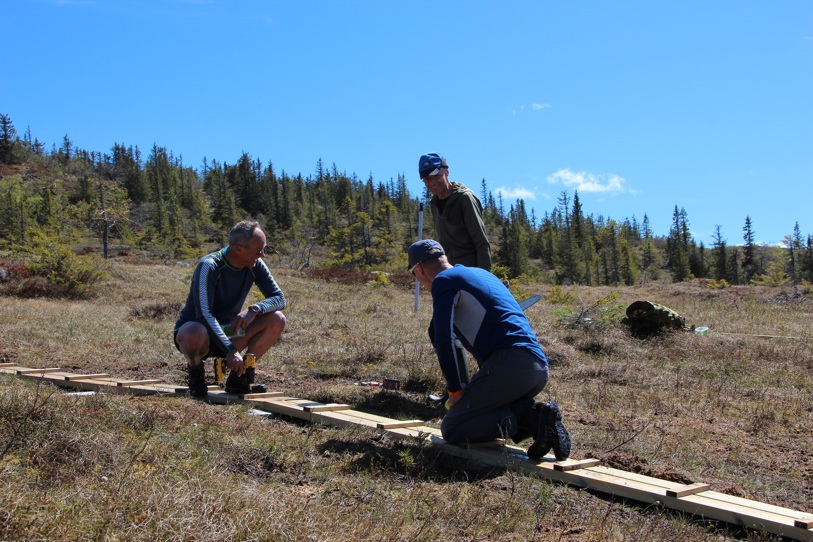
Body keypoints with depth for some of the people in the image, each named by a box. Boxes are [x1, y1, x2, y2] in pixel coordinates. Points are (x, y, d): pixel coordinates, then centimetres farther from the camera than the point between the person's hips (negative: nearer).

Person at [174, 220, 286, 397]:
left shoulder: (255, 265, -6)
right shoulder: (209, 266, -24)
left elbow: (279, 298, -7)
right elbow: (204, 314, -31)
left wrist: (254, 309, -29)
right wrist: (231, 350, -38)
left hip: (227, 332, 6)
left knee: (277, 320, -14)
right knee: (196, 334, -42)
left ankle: (240, 376, -5)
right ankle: (195, 371, -7)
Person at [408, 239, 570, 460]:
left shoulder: (444, 280, 3)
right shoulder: (481, 273, 29)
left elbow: (444, 341, -8)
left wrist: (456, 390, 1)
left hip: (509, 363, -9)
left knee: (451, 430, -2)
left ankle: (530, 418, -15)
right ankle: (533, 415, -1)